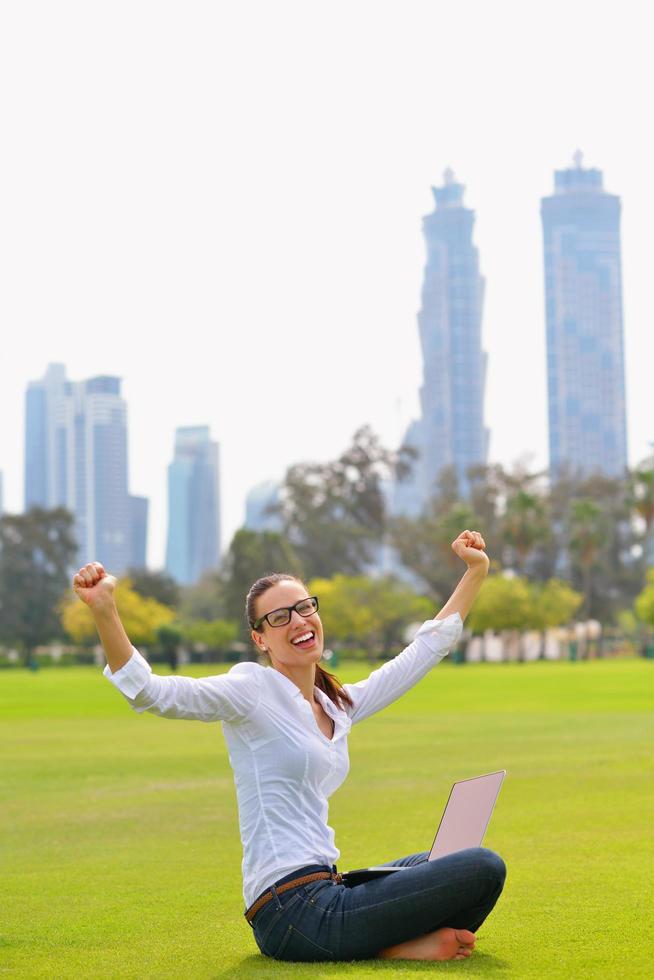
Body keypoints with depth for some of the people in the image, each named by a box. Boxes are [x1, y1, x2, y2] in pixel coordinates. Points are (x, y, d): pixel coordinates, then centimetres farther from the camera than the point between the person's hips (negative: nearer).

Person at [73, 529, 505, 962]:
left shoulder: (339, 706, 16)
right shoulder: (254, 690, -7)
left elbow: (426, 648, 27)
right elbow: (149, 692, -22)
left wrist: (476, 572, 29)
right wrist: (104, 611, -38)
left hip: (324, 889, 9)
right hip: (294, 909, -9)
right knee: (483, 868, -11)